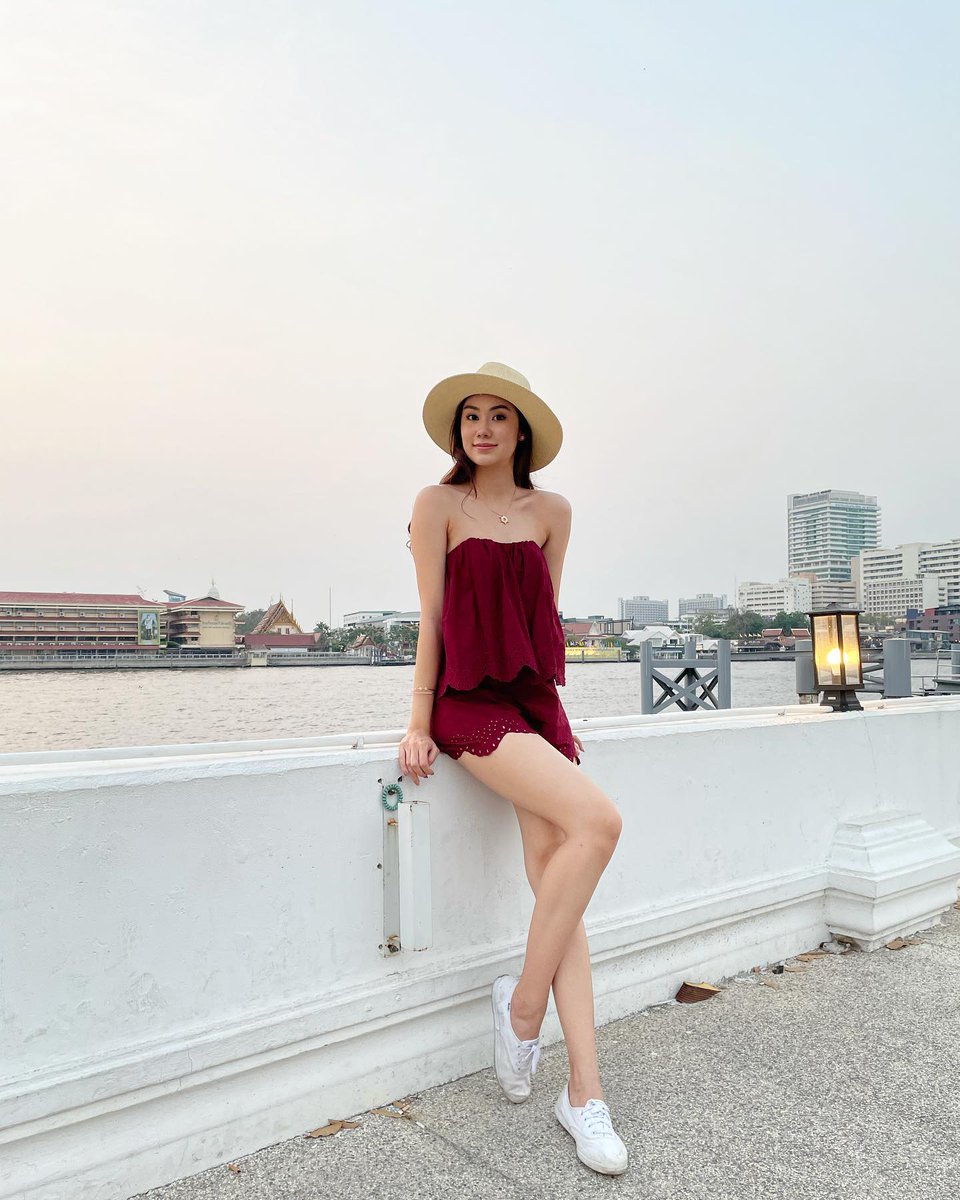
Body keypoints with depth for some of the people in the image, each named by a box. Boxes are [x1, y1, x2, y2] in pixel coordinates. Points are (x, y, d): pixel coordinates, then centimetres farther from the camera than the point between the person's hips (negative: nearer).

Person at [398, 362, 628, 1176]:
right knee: (599, 820, -23)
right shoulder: (439, 504, 0)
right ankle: (524, 1001, -3)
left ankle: (583, 1093, 7)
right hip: (469, 703, -5)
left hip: (533, 702, 5)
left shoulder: (552, 511, 12)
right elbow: (433, 617, -3)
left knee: (556, 881, -2)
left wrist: (554, 707, 16)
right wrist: (419, 725, -4)